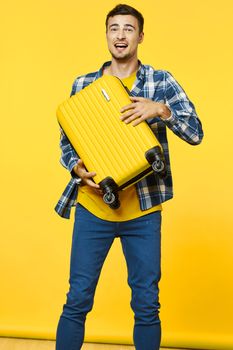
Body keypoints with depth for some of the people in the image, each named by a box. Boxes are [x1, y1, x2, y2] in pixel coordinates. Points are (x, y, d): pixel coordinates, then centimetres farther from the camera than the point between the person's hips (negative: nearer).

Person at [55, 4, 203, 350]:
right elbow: (66, 139, 12)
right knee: (77, 301, 5)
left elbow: (195, 133, -3)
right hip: (92, 207, 1)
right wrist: (76, 167, -9)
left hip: (143, 211, 0)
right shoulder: (83, 84, 7)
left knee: (147, 305, 8)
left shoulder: (162, 81, 2)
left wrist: (161, 109, -21)